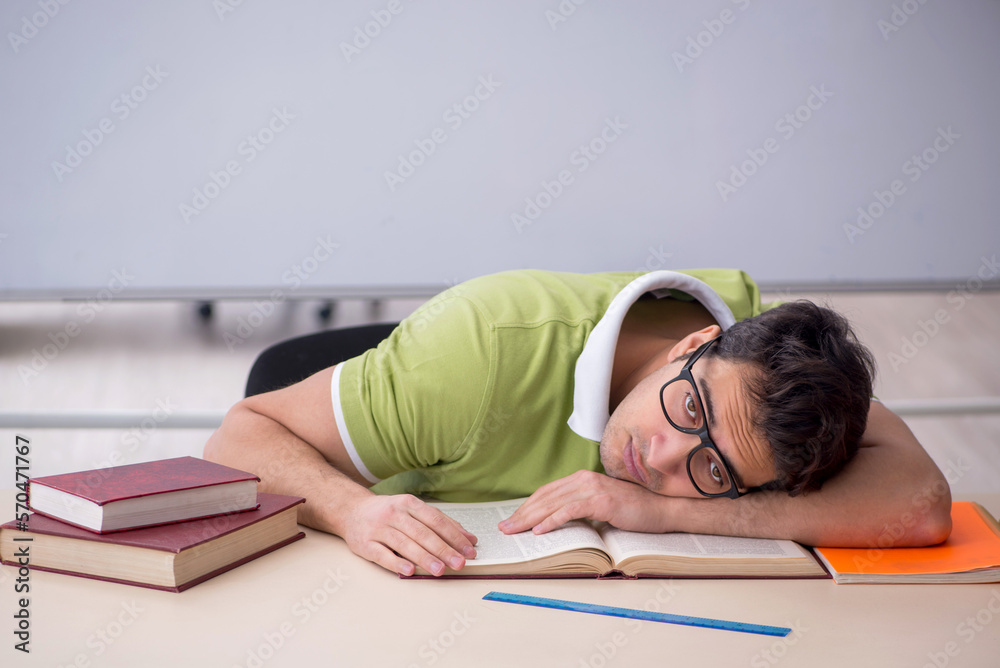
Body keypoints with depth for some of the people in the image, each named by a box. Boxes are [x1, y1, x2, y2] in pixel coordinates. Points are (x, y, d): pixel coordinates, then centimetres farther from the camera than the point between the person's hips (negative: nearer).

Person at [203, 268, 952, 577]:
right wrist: (357, 510, -44)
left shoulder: (772, 340, -22)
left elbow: (920, 504, -36)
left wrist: (668, 507, -40)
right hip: (419, 593, -1)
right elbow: (238, 439, -24)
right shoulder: (494, 342, -31)